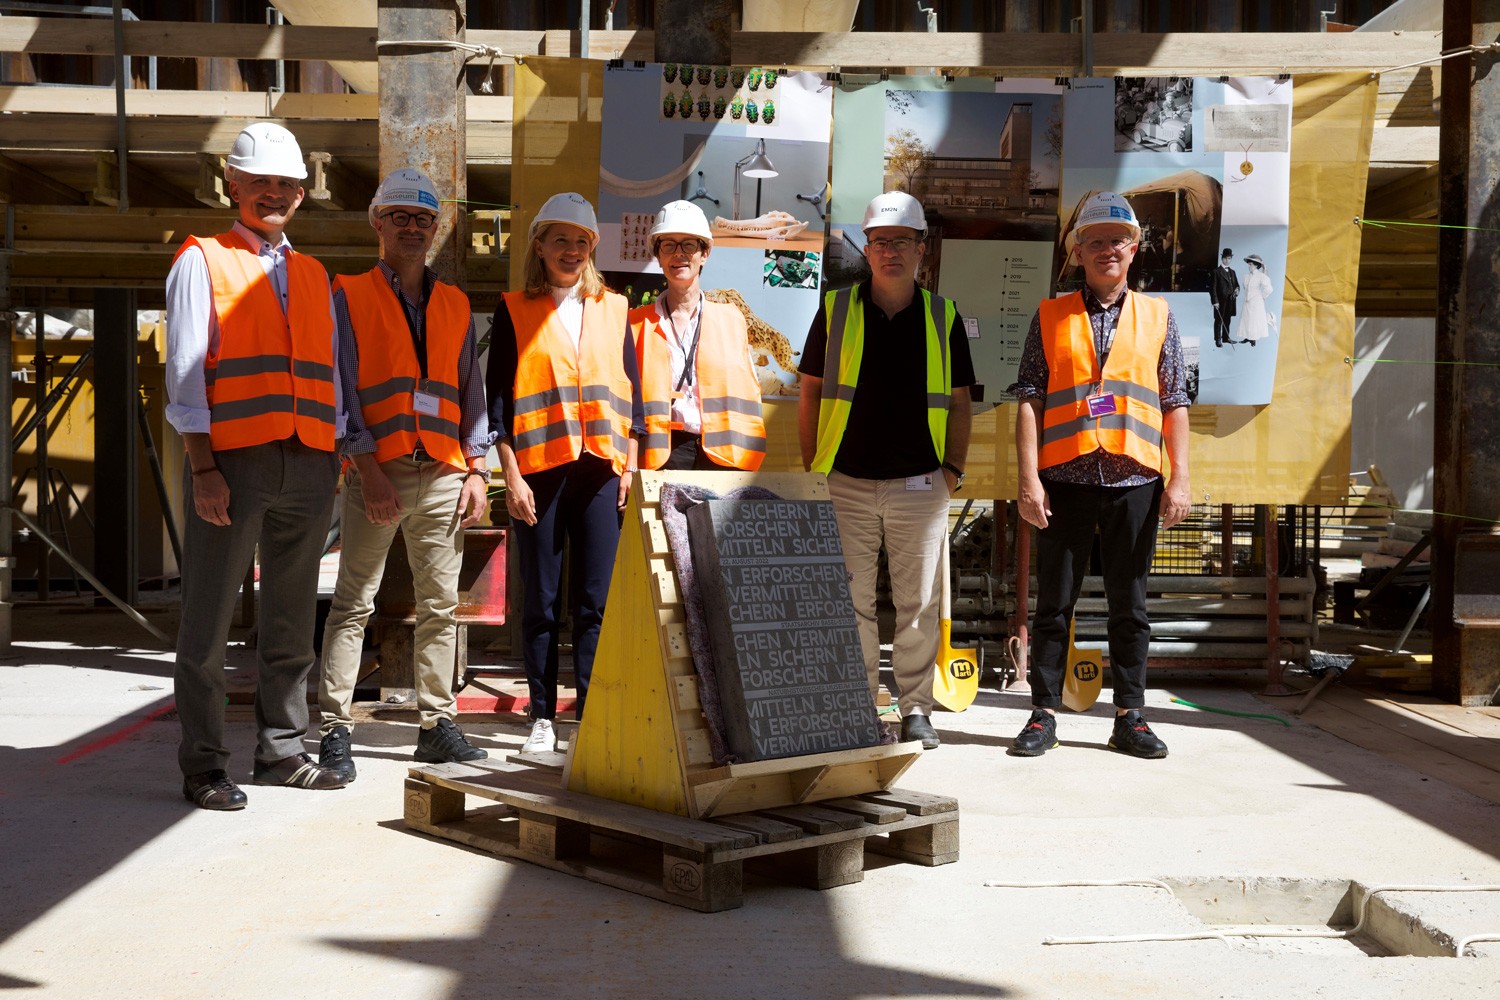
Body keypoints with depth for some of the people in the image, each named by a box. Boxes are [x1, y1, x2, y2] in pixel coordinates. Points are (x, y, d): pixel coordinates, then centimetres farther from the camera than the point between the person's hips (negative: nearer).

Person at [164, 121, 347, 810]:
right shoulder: (202, 261, 5)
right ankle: (203, 766, 5)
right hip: (232, 461, -5)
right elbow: (185, 370, -3)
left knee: (292, 619, 11)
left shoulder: (313, 275, 20)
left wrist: (335, 457, 8)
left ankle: (282, 751, 21)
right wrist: (203, 465, -12)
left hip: (308, 463, 5)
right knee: (209, 620, -2)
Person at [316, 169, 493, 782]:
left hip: (443, 476, 4)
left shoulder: (455, 306, 17)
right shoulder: (349, 296, 5)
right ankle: (334, 730, 0)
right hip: (377, 474, -4)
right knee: (354, 605, -4)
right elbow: (340, 388, -2)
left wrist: (477, 470, 5)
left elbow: (472, 391, 16)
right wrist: (367, 469, -11)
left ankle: (438, 725, 14)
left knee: (440, 606, 7)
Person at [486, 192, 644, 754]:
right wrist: (511, 475, -6)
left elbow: (631, 390, 14)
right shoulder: (515, 311, 6)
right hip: (539, 469, -2)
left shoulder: (613, 309, 14)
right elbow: (498, 396, 2)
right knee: (541, 599, 2)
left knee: (596, 599, -1)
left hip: (600, 469, 2)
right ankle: (542, 718, 9)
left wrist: (630, 465, 5)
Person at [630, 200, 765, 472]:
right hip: (660, 455, -1)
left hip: (723, 455, 1)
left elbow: (746, 392, 14)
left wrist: (746, 460, 3)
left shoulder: (732, 319, 13)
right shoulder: (637, 322, 10)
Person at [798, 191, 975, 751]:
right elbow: (811, 393, 8)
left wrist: (953, 469, 3)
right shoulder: (836, 310, 5)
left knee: (919, 601, 4)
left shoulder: (944, 317, 7)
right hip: (847, 484, 0)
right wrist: (813, 468, 2)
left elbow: (959, 402, 11)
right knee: (850, 600, 4)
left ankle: (915, 709, 14)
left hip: (921, 485, 0)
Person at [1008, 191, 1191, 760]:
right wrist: (1029, 479, -7)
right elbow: (1028, 400, 2)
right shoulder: (1051, 317, 7)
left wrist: (1179, 479, 1)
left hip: (1134, 479, 1)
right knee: (1054, 601, 2)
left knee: (1129, 603, 7)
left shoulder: (1157, 316, 12)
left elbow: (1174, 404, 10)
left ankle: (1129, 717, 14)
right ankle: (1044, 714, 9)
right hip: (1065, 477, -1)